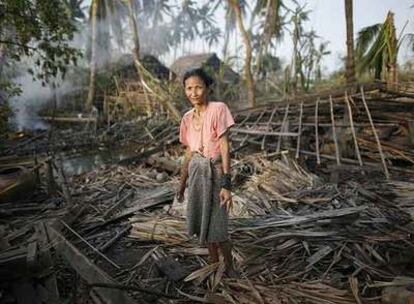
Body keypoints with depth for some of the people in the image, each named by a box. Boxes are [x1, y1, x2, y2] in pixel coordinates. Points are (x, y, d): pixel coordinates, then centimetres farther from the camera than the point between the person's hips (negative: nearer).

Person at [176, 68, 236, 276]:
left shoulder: (218, 109, -12)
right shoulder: (187, 118, 5)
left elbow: (225, 147, -16)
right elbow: (189, 153, 12)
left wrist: (226, 184, -21)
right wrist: (182, 184, 17)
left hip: (215, 171, -5)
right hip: (196, 172, 6)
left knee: (216, 227, 0)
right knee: (203, 223, 13)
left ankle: (229, 269, 26)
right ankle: (214, 265, 34)